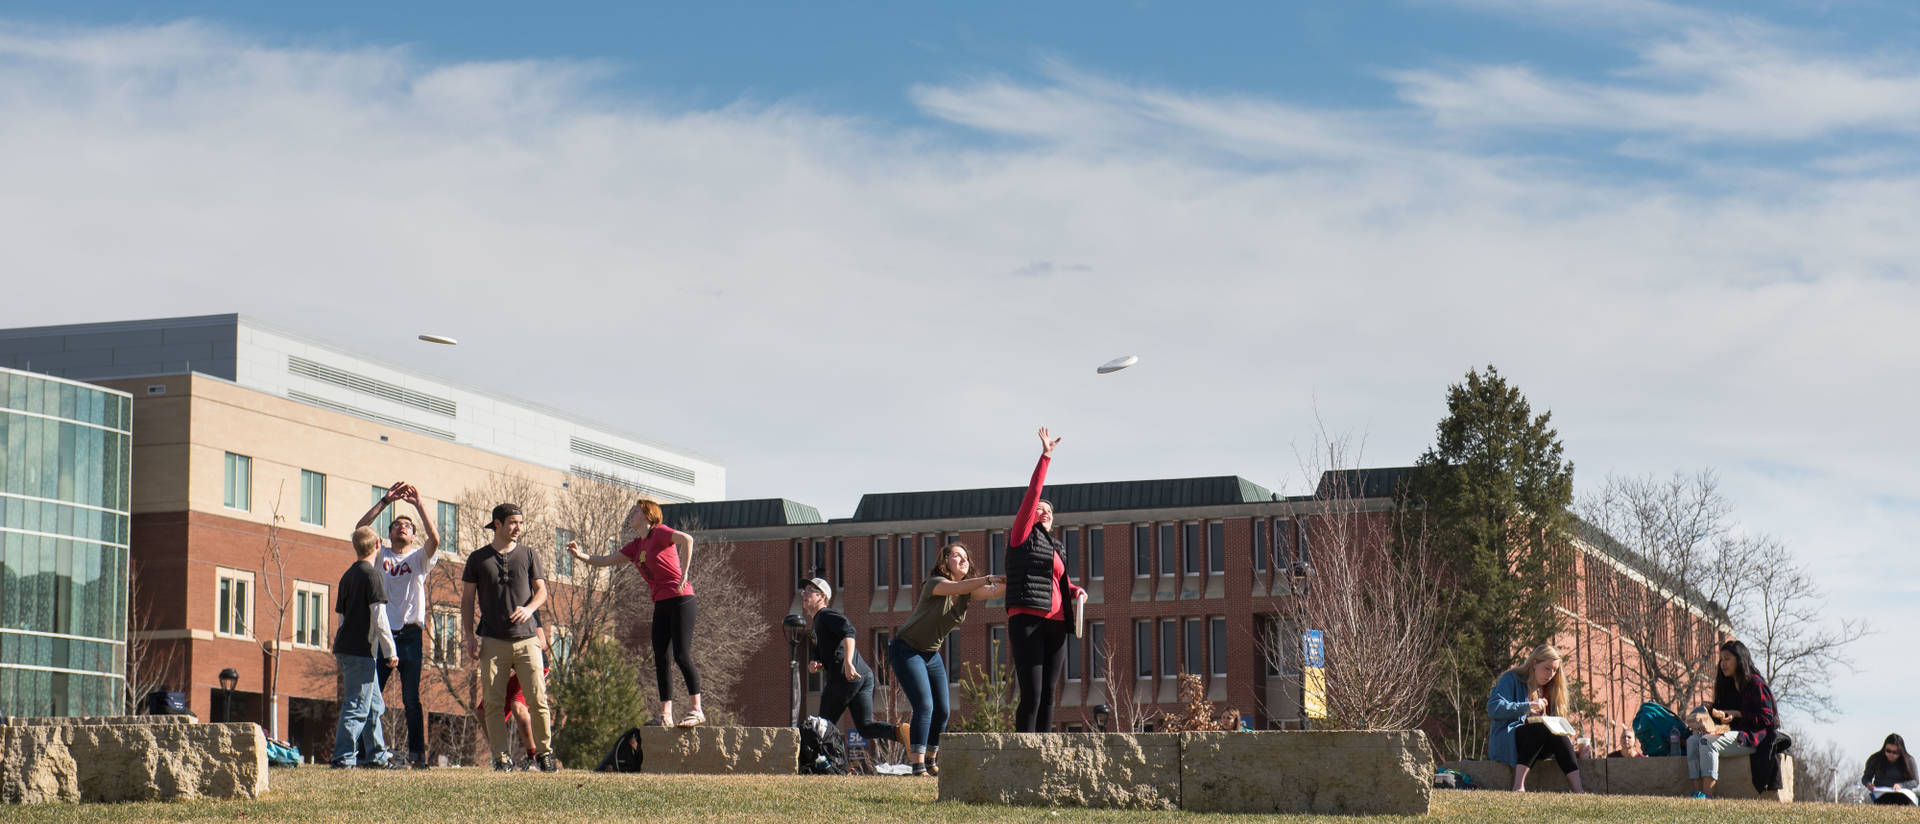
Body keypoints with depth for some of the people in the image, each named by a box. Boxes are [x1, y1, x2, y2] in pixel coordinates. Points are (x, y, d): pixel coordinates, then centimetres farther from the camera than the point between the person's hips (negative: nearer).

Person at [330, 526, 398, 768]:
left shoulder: (348, 575, 16)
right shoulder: (372, 574, -10)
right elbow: (378, 616, -14)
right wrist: (390, 651, -11)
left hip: (345, 647, 9)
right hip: (362, 650, -9)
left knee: (374, 704, 15)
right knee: (358, 705, -7)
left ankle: (376, 755, 18)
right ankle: (344, 756, -10)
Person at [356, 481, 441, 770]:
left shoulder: (419, 557, 10)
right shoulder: (380, 555, 13)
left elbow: (434, 539, -10)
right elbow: (360, 530, 0)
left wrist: (418, 504, -13)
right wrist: (386, 501, -5)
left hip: (410, 634, -1)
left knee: (411, 700, -1)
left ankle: (417, 754, 3)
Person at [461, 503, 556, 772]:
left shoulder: (527, 554, 12)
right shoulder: (478, 558, 10)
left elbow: (541, 590, 13)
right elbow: (467, 599, 11)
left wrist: (529, 608, -9)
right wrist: (469, 635, 1)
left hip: (526, 638, 0)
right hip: (492, 641, 0)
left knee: (537, 698, -8)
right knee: (494, 702, -4)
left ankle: (544, 752, 3)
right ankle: (501, 758, 2)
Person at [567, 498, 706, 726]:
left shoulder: (659, 532, -6)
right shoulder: (636, 547, 18)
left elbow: (687, 539, -23)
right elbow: (605, 561, 19)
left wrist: (683, 575, -25)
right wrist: (581, 556, 3)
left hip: (680, 601, -8)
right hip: (661, 605, 8)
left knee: (681, 655, -13)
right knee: (661, 659, 3)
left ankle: (697, 711, -10)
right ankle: (666, 715, 3)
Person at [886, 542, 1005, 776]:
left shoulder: (969, 590, 0)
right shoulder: (934, 583, -19)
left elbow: (993, 592, -18)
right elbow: (957, 587, -39)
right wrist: (988, 579, -50)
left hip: (931, 654, 8)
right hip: (905, 649, -8)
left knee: (942, 711, 4)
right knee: (924, 706, -19)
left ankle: (930, 761, 21)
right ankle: (917, 765, -18)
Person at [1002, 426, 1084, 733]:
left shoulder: (1055, 547, 23)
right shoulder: (1022, 536, 5)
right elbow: (1032, 494, -3)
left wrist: (1078, 592, 10)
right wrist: (1045, 457, -6)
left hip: (1056, 624, 7)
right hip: (1026, 621, -7)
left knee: (1048, 695, 4)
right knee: (1031, 696, -13)